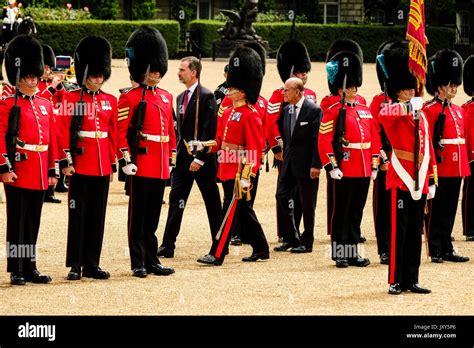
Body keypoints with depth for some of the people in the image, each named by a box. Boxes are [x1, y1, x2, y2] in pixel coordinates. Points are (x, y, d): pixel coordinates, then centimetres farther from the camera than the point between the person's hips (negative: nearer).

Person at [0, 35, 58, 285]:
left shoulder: (45, 105, 14)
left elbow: (52, 140, 15)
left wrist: (53, 170, 12)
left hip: (40, 175, 6)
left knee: (33, 223, 10)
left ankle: (30, 268, 16)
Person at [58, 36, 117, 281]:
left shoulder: (110, 101, 10)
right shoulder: (71, 99, -5)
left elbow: (113, 134, 12)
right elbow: (63, 132, -8)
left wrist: (113, 164, 10)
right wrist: (66, 162, -14)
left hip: (102, 166, 5)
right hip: (80, 166, -5)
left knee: (98, 215, 8)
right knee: (78, 215, -1)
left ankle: (92, 264, 14)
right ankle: (75, 265, 3)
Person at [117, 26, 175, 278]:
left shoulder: (166, 97, 14)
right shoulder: (129, 98, -6)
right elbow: (121, 132, -10)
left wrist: (172, 160, 16)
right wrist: (125, 160, -16)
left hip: (161, 168, 6)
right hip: (140, 166, -6)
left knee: (153, 217, 11)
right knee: (138, 216, 0)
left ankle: (152, 260, 16)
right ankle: (138, 263, 4)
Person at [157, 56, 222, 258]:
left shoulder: (206, 97, -12)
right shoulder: (181, 98, 12)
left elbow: (210, 130, -17)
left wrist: (199, 158, -19)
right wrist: (176, 153, 9)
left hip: (202, 159, -7)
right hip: (183, 158, 7)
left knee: (212, 203, 4)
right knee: (176, 199, 1)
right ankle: (168, 246, 0)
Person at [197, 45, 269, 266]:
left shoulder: (250, 116, -12)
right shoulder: (228, 113, 14)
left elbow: (255, 149, -16)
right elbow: (220, 141, 19)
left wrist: (247, 176, -21)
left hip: (239, 172, -9)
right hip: (227, 170, 9)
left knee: (230, 212, -8)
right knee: (244, 211, 14)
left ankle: (217, 254, -9)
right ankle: (261, 249, 23)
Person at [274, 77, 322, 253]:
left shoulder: (314, 111, -12)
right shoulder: (287, 110, 9)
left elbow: (318, 139, -14)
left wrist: (316, 165, -18)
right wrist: (285, 157, 12)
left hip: (306, 164, -7)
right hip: (289, 163, 7)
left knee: (307, 204, 2)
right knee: (282, 196, 4)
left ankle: (306, 243, 11)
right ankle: (291, 238, 15)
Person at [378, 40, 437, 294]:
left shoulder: (421, 115, 15)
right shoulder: (393, 112, -6)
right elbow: (383, 115, -33)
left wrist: (431, 180, 16)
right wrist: (406, 106, -50)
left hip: (419, 182, 7)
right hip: (401, 179, -7)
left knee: (415, 232, 9)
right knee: (399, 231, -5)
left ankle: (411, 280, 14)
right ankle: (396, 281, -2)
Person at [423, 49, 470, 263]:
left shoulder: (458, 111, 16)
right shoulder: (429, 110, -8)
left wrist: (464, 166, 15)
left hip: (456, 169, 7)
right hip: (439, 169, -7)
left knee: (449, 211, 11)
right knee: (436, 211, -1)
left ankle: (447, 250, 16)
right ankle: (436, 251, 3)